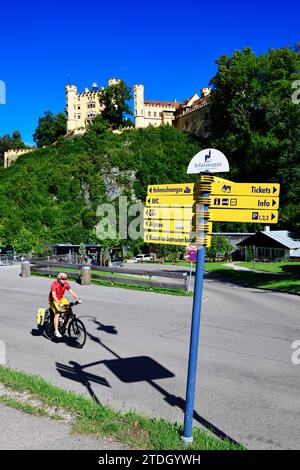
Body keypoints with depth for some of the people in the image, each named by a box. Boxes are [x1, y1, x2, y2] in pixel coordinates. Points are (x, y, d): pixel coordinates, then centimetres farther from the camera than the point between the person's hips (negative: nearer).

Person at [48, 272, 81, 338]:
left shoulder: (66, 284, -11)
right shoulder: (54, 284, -26)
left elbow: (71, 291, -16)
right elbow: (53, 295, -36)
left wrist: (78, 298, -29)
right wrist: (59, 303, -48)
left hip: (61, 299, 5)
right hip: (53, 300, -5)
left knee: (68, 311, -13)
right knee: (57, 314, -19)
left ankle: (64, 325, 6)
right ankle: (56, 331, -13)